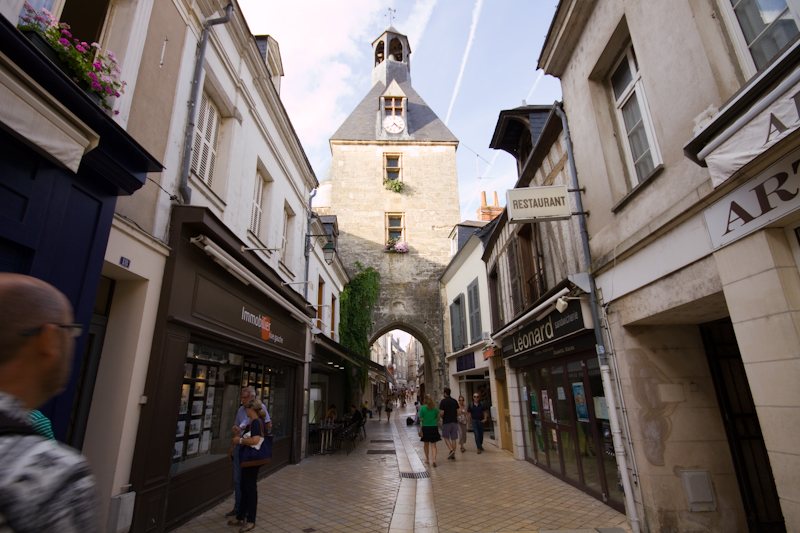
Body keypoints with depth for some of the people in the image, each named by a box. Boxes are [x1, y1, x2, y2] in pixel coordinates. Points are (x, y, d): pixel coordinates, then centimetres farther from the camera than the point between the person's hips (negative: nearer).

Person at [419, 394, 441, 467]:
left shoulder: (422, 408, -9)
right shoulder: (435, 408, -2)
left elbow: (421, 419, -8)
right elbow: (437, 418, 5)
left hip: (425, 427, -1)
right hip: (434, 427, 1)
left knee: (426, 444, 17)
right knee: (433, 445, 3)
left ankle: (427, 459, 29)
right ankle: (434, 459, -14)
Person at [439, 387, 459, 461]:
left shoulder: (443, 401, -9)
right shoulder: (455, 401, 5)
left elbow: (442, 413, -12)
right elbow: (458, 412, 6)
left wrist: (442, 418, 7)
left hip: (446, 422, -4)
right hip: (454, 421, 4)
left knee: (446, 437, 10)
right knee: (453, 439, 7)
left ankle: (451, 450, -10)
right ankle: (453, 455, 9)